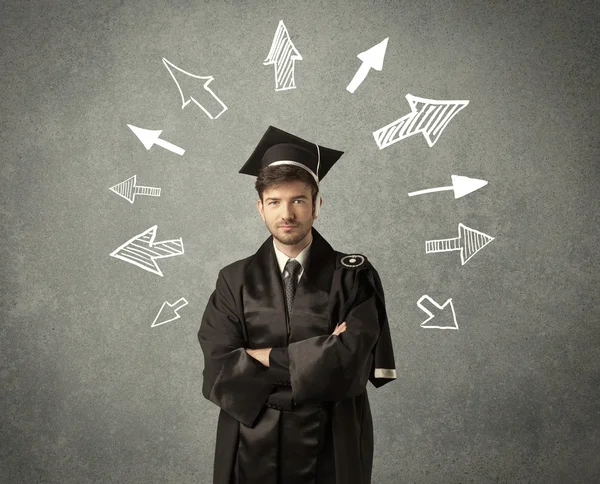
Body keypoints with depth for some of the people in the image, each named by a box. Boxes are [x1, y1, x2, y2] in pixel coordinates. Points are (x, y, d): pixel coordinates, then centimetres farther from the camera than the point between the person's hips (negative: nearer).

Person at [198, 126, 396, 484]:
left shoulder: (353, 275, -7)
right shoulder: (235, 282, -3)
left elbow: (348, 361, -19)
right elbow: (220, 373, -12)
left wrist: (263, 356, -12)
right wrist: (319, 357, -17)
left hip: (332, 448, -1)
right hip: (252, 449, 1)